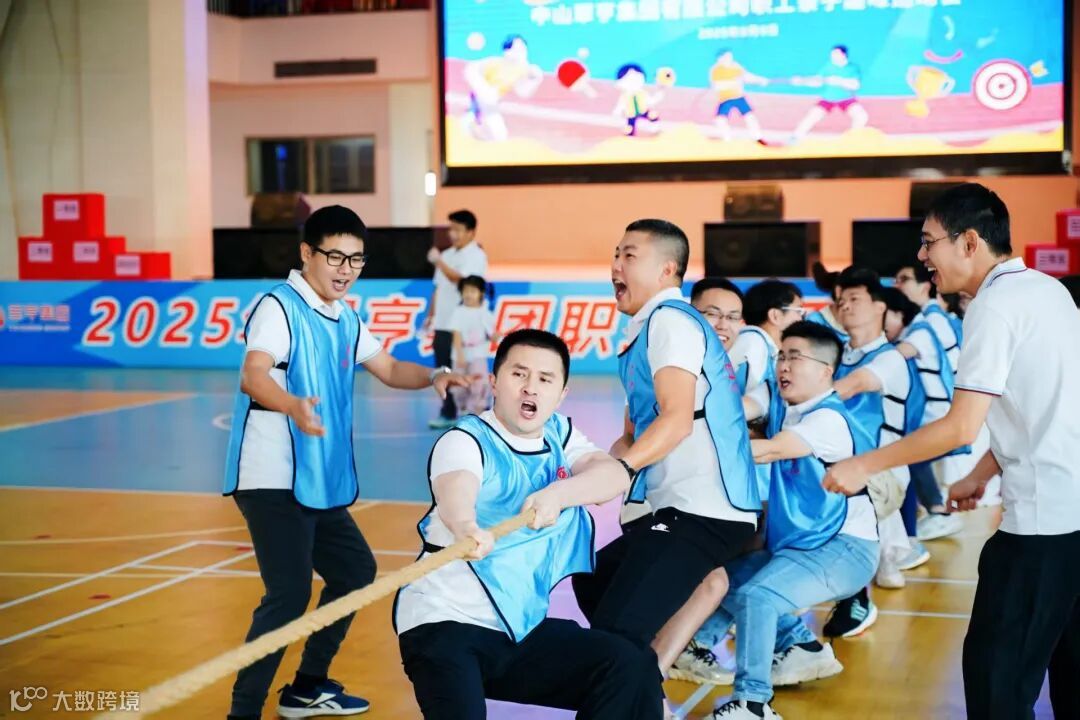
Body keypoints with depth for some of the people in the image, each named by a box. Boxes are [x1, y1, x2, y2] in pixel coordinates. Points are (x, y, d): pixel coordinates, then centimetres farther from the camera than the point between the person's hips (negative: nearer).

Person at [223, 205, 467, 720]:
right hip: (274, 481, -9)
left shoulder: (345, 320, 12)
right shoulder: (279, 307, -14)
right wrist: (293, 406, -51)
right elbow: (253, 375, -30)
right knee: (289, 595, -17)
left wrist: (433, 377, 3)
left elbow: (389, 369, 23)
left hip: (322, 482, 10)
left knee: (356, 570, 19)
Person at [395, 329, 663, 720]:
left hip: (523, 626, 6)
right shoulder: (465, 441, -11)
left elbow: (616, 475, -11)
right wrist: (466, 526, -58)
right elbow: (454, 490, -34)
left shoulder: (560, 434, 7)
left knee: (632, 668, -6)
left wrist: (557, 494, -31)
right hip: (445, 624, -6)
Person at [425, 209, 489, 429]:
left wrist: (438, 261, -19)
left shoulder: (476, 256, -6)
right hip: (442, 323, 7)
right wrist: (431, 314, 15)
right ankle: (448, 413, 13)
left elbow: (460, 280, -20)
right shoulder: (447, 255, 16)